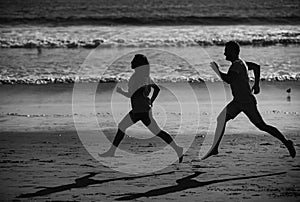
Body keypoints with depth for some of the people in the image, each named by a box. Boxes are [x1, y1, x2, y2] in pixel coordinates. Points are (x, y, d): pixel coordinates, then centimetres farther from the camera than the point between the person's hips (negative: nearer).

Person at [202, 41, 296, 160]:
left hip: (247, 103, -10)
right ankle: (214, 149, 4)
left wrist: (217, 70, -19)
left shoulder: (237, 65, -18)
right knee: (221, 120, 2)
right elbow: (256, 67, 26)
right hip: (238, 102, 10)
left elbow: (228, 79, -33)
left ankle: (286, 143, 8)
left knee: (262, 126, -3)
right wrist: (256, 84, 27)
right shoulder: (240, 63, 11)